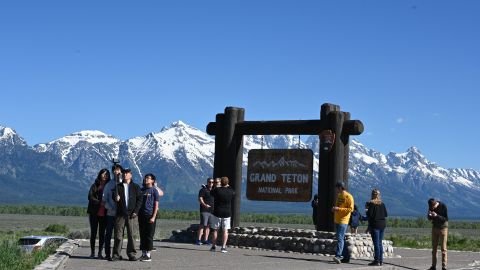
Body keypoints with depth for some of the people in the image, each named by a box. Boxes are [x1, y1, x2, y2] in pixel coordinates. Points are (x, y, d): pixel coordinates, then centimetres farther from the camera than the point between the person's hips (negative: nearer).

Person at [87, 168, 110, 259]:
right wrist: (100, 203, -20)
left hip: (104, 213, 2)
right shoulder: (95, 186, 2)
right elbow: (90, 197, -8)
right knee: (93, 232, 2)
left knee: (102, 233, 4)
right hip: (94, 213, -2)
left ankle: (100, 253, 10)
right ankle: (92, 252, 9)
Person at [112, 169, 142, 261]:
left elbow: (139, 200, 5)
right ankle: (116, 254, 2)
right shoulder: (118, 186, 12)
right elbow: (114, 197, 10)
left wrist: (135, 211, -5)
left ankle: (131, 254, 7)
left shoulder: (135, 187, 8)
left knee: (131, 234, 0)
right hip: (120, 214, 1)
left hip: (131, 214, -1)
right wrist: (116, 198, -15)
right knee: (118, 235, -2)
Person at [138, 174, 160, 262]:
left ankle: (148, 255, 0)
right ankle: (143, 253, 13)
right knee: (142, 235, 7)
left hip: (150, 216, -5)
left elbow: (156, 205, -4)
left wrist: (153, 217, -12)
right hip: (141, 215, 5)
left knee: (149, 235, -3)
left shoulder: (154, 190, -2)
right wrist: (137, 213, 8)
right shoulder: (142, 190, 12)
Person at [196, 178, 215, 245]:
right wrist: (204, 205, -27)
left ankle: (206, 240, 11)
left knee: (208, 225, 7)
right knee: (202, 225, -9)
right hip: (204, 210, -7)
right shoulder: (203, 190, -3)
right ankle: (199, 240, -8)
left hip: (212, 210, 7)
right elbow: (200, 199, -13)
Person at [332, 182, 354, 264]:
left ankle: (338, 256, -26)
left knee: (340, 238, -18)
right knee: (341, 238, 11)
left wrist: (338, 209, -19)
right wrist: (334, 209, 7)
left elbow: (350, 209, -15)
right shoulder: (339, 196, 17)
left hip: (343, 221, -9)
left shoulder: (348, 196, -9)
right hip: (337, 220, 9)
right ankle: (346, 257, 17)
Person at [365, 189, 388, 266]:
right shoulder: (382, 204, 6)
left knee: (376, 243, -5)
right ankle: (381, 260, 16)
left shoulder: (371, 204, -11)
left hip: (375, 225, -6)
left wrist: (367, 211, 6)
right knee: (380, 243, 13)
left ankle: (377, 260, -5)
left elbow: (369, 214, -15)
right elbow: (386, 214, 8)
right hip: (382, 224, 6)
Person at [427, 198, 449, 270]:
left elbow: (446, 219, -19)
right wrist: (429, 215, -21)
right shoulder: (431, 207, -6)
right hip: (435, 227, 5)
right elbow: (429, 218, 3)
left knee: (443, 248, -6)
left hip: (443, 228, -5)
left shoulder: (443, 206, -19)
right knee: (434, 247, 6)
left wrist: (437, 216, -33)